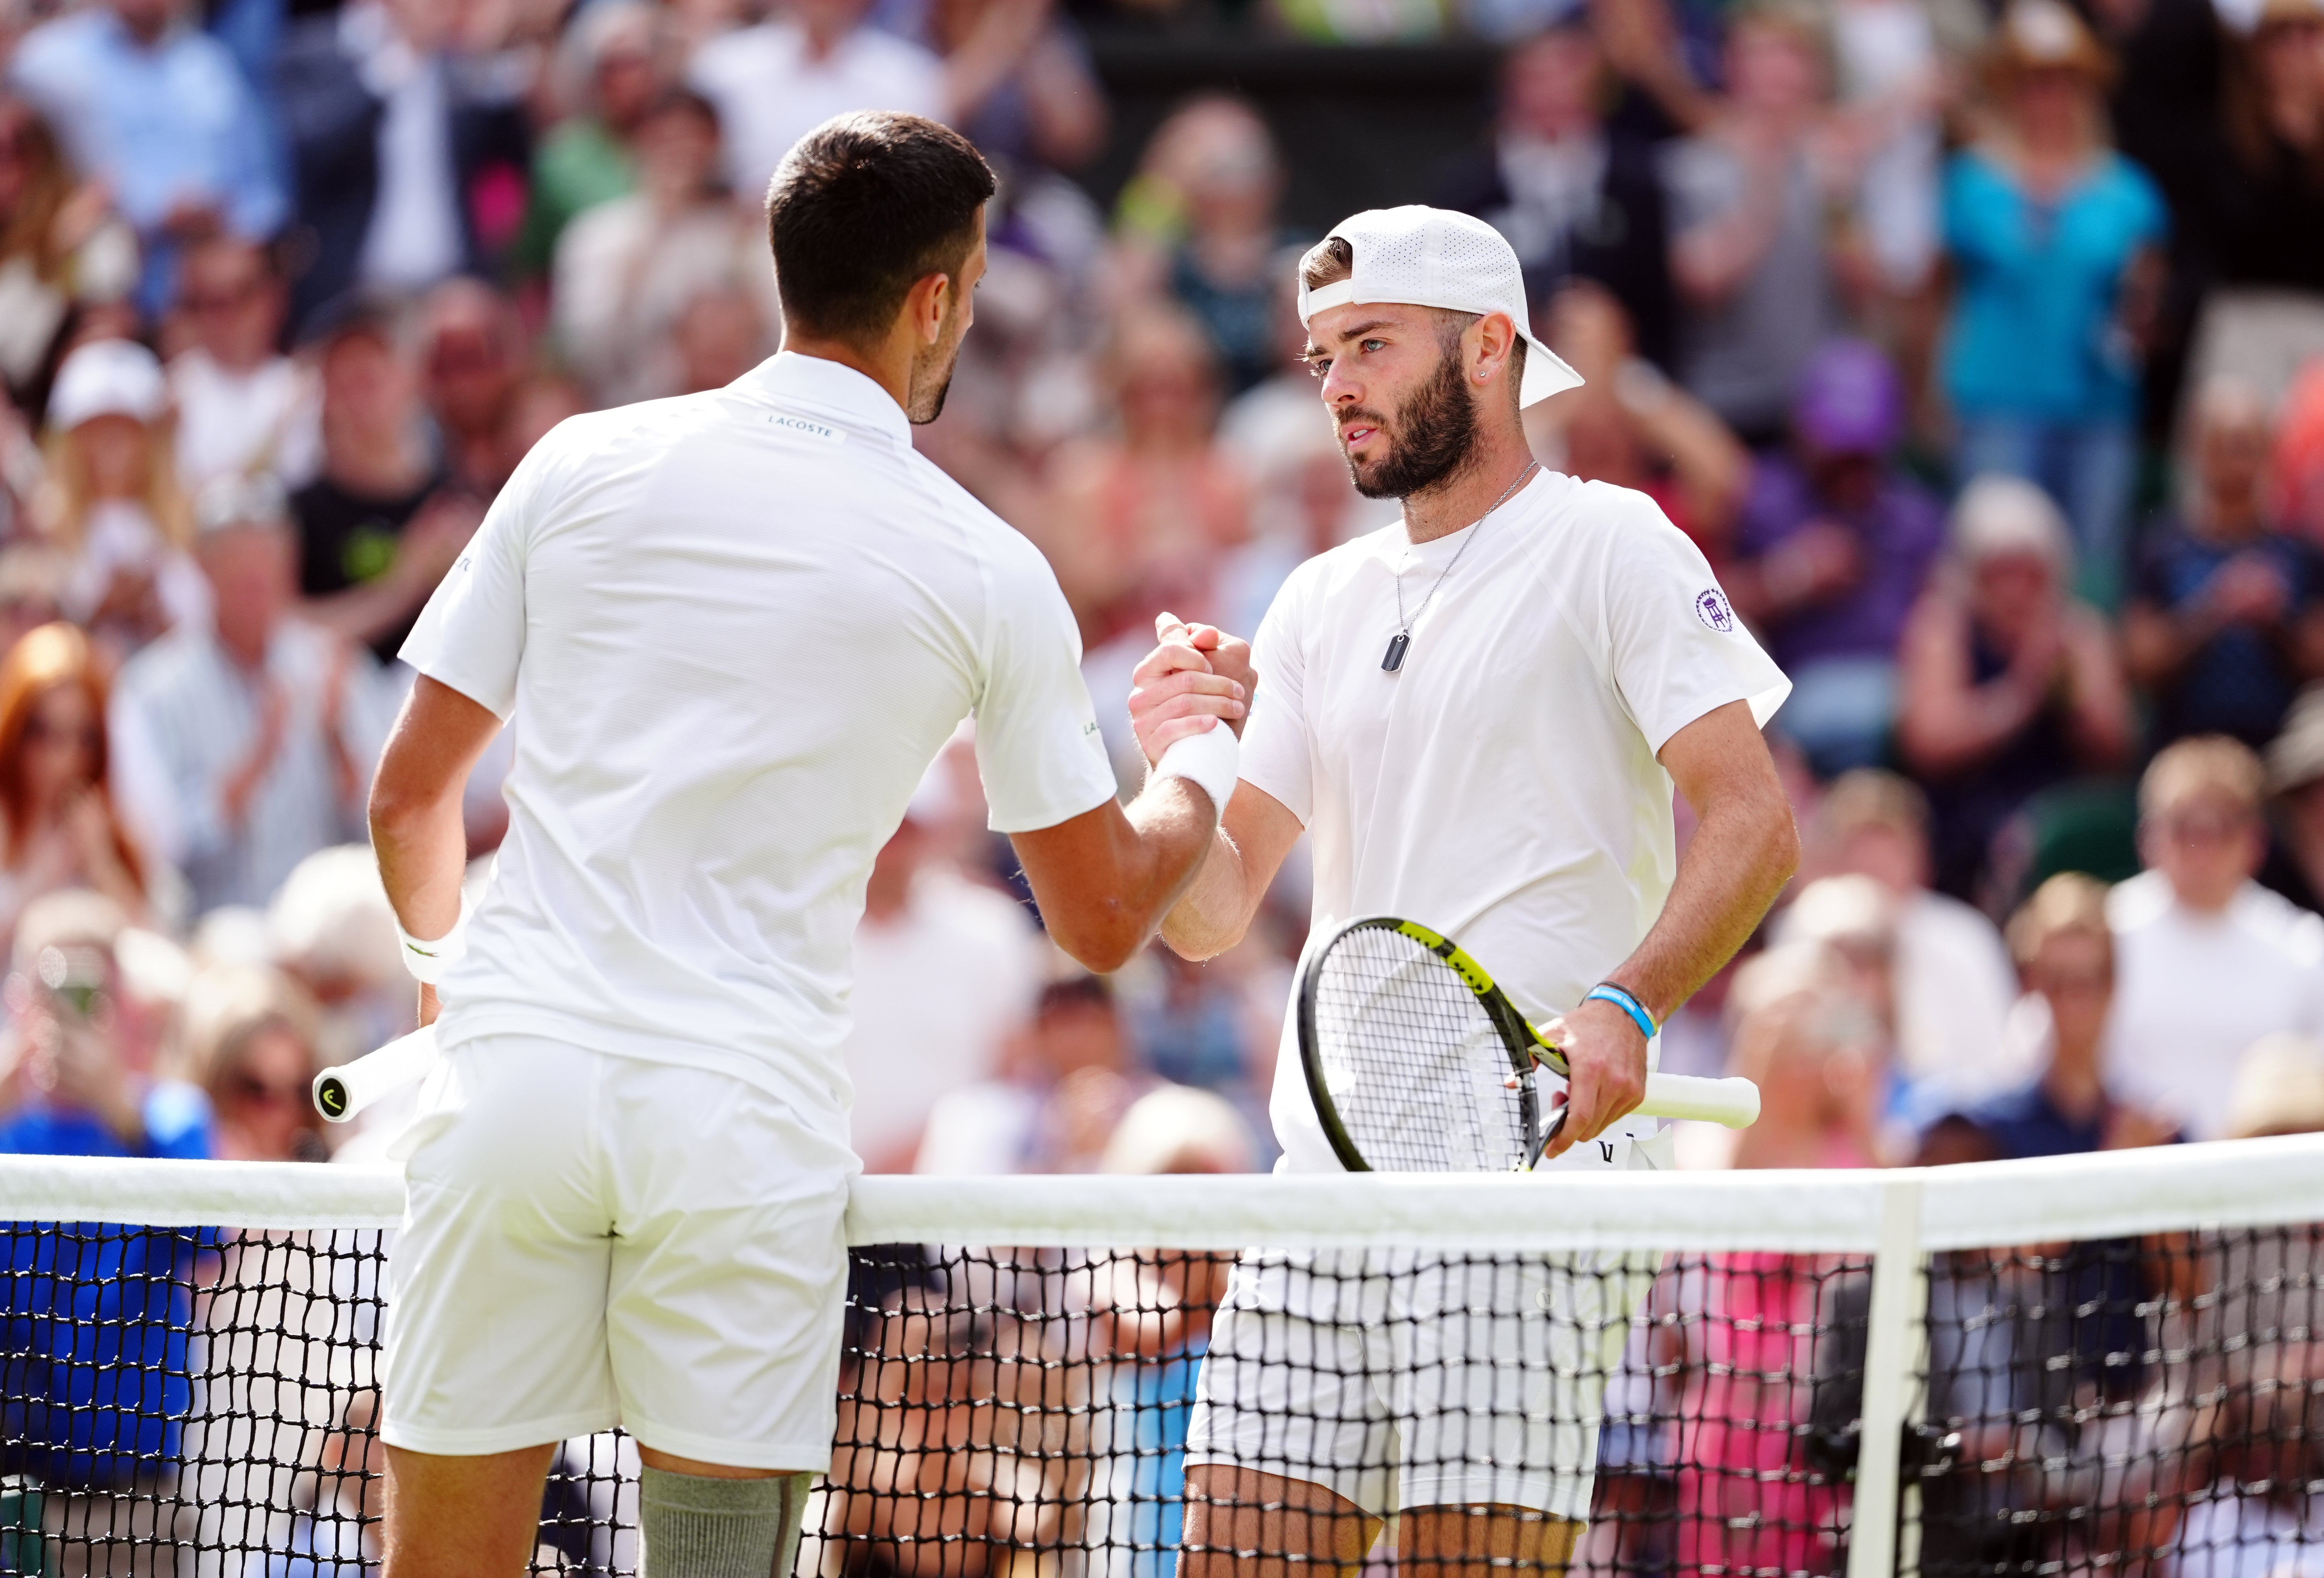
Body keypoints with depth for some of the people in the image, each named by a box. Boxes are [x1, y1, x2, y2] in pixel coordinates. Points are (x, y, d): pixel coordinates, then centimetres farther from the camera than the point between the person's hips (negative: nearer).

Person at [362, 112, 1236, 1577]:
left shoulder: (585, 464, 7)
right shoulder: (987, 576, 3)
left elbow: (410, 795, 12)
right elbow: (1104, 917, 13)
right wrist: (1209, 753, 33)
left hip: (516, 1070, 1)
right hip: (747, 1112, -1)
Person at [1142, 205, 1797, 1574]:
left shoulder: (1607, 546, 0)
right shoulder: (1321, 603, 19)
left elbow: (1755, 821, -9)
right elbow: (1213, 917, 15)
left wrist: (1626, 1006, -25)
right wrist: (1176, 769, -6)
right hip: (1326, 1179, 6)